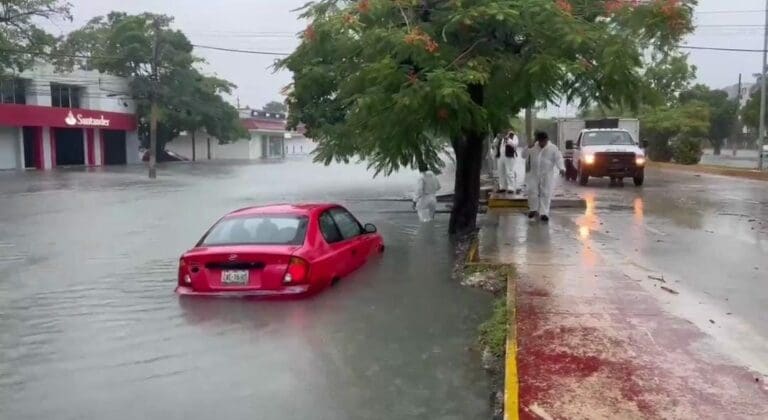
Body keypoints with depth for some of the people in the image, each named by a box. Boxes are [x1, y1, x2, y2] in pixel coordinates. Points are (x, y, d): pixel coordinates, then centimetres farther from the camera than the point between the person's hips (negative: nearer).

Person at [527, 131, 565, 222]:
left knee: (546, 194, -4)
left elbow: (558, 159, -9)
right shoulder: (533, 147, 6)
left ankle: (544, 213, 0)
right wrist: (528, 148, -12)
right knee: (532, 191, 1)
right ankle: (533, 209, 20)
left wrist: (562, 168, -26)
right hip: (534, 174, 3)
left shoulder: (553, 148, -3)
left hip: (547, 175, -3)